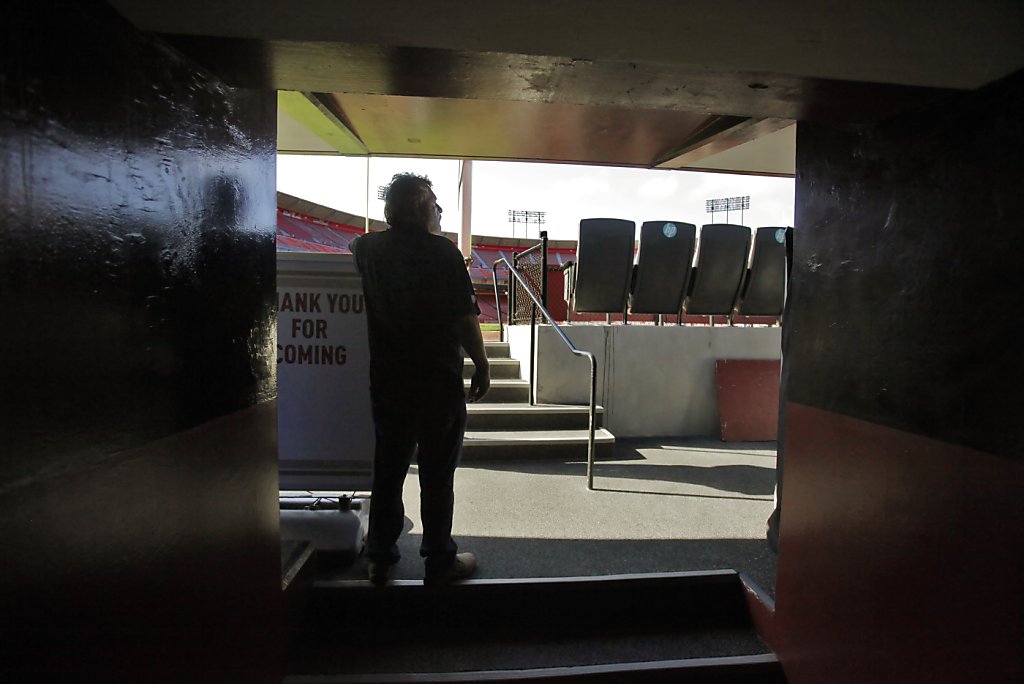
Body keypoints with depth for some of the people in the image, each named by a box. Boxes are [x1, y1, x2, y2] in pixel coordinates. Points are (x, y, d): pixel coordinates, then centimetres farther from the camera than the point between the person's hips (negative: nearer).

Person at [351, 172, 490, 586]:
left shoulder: (368, 248, 4)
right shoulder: (442, 251, -12)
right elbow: (465, 317, -13)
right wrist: (481, 365, -3)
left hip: (386, 378, 5)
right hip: (438, 380, -5)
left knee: (388, 467, 16)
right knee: (437, 472, 7)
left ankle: (379, 559, 27)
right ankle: (439, 561, 20)